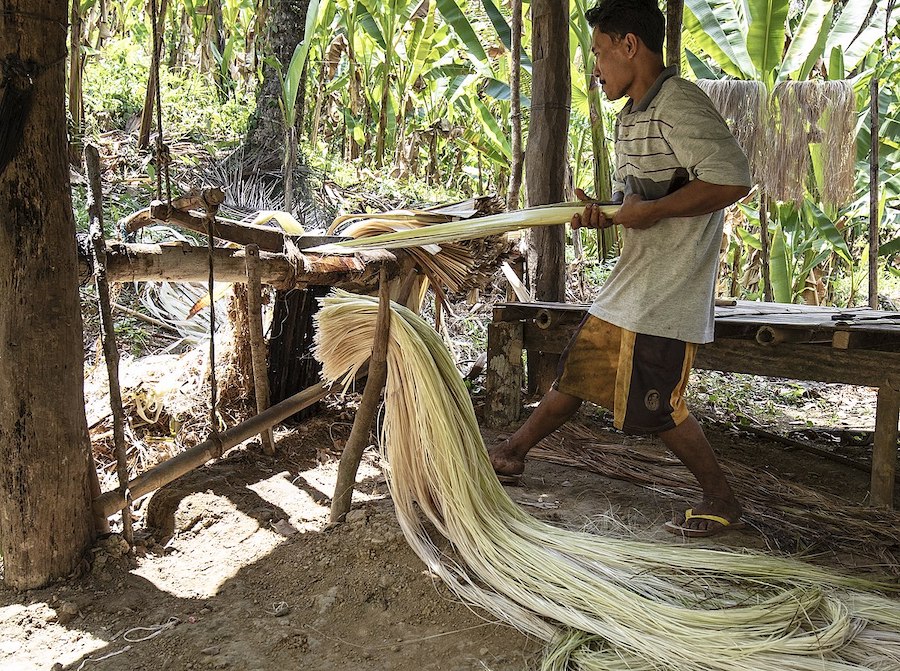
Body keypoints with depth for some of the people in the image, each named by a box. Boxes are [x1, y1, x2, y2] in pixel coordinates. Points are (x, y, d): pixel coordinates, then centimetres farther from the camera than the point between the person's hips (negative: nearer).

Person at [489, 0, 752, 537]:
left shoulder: (679, 103, -17)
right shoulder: (632, 117, 16)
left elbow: (733, 179, -26)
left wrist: (651, 210, -20)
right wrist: (605, 213, -1)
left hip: (667, 294, -9)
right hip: (630, 287, 10)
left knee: (656, 406, -1)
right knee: (579, 372, 16)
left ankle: (723, 503, 16)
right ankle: (512, 455, 29)